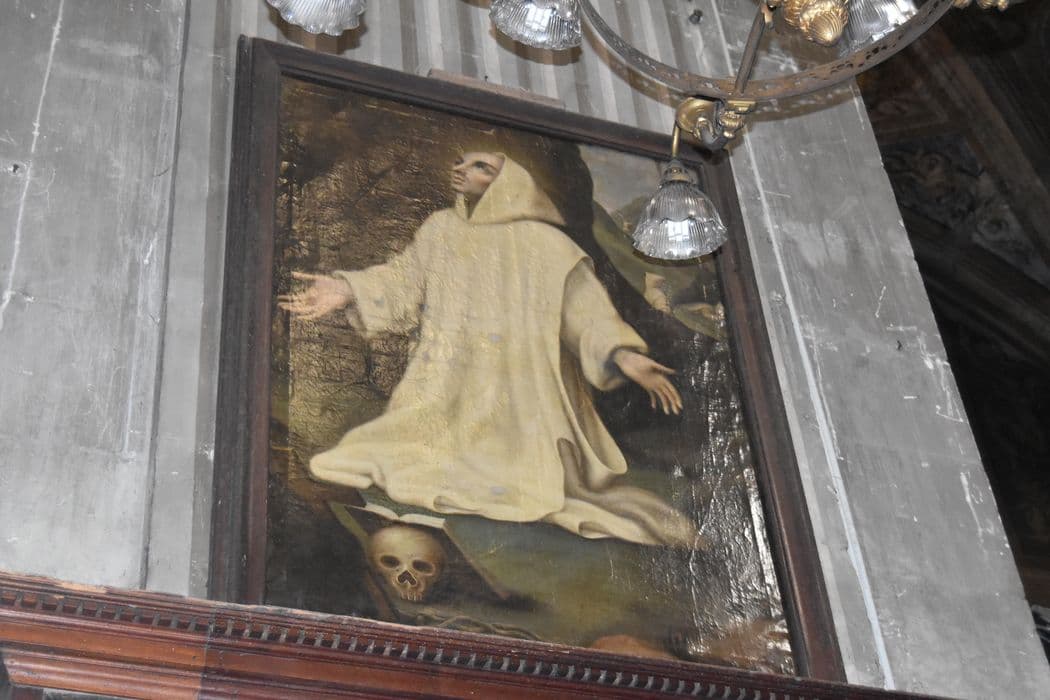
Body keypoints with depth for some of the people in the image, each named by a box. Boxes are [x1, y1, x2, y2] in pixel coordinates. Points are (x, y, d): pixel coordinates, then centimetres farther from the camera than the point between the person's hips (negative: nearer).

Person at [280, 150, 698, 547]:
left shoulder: (544, 244, 0)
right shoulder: (440, 229, 13)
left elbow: (584, 307, -6)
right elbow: (405, 280, 8)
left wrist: (622, 354, -21)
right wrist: (349, 291, -8)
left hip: (519, 397, -3)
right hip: (448, 399, 4)